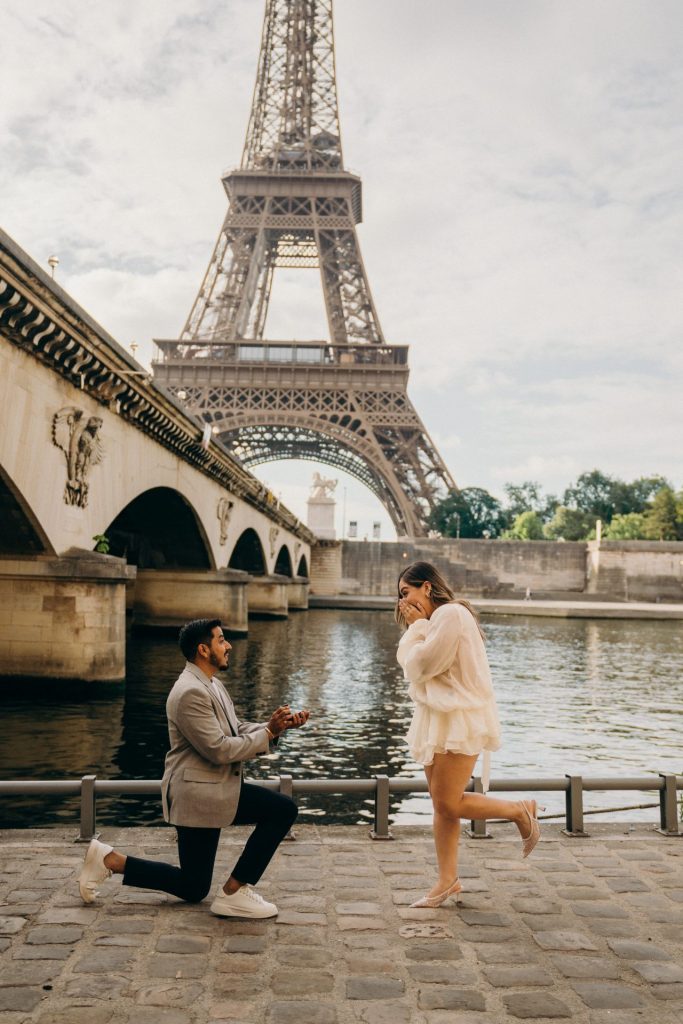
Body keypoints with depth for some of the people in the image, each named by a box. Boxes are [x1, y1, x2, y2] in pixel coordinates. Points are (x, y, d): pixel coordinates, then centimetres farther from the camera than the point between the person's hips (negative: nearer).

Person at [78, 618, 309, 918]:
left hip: (214, 788, 10)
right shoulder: (190, 692, -21)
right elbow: (220, 749, -23)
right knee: (283, 810, -10)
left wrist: (277, 726, -2)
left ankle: (109, 859, 12)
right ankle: (234, 892, 0)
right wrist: (268, 733, -16)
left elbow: (235, 730, 13)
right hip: (198, 794, -10)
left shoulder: (211, 685, 11)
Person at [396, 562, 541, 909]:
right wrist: (417, 625, 3)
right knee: (441, 803, 10)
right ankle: (447, 880, 18)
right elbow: (406, 661, 11)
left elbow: (420, 665, -18)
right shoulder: (435, 619, 18)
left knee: (449, 803, -7)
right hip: (437, 719, 10)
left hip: (459, 720, -10)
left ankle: (520, 811, 12)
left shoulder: (451, 614, -15)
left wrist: (417, 626, -8)